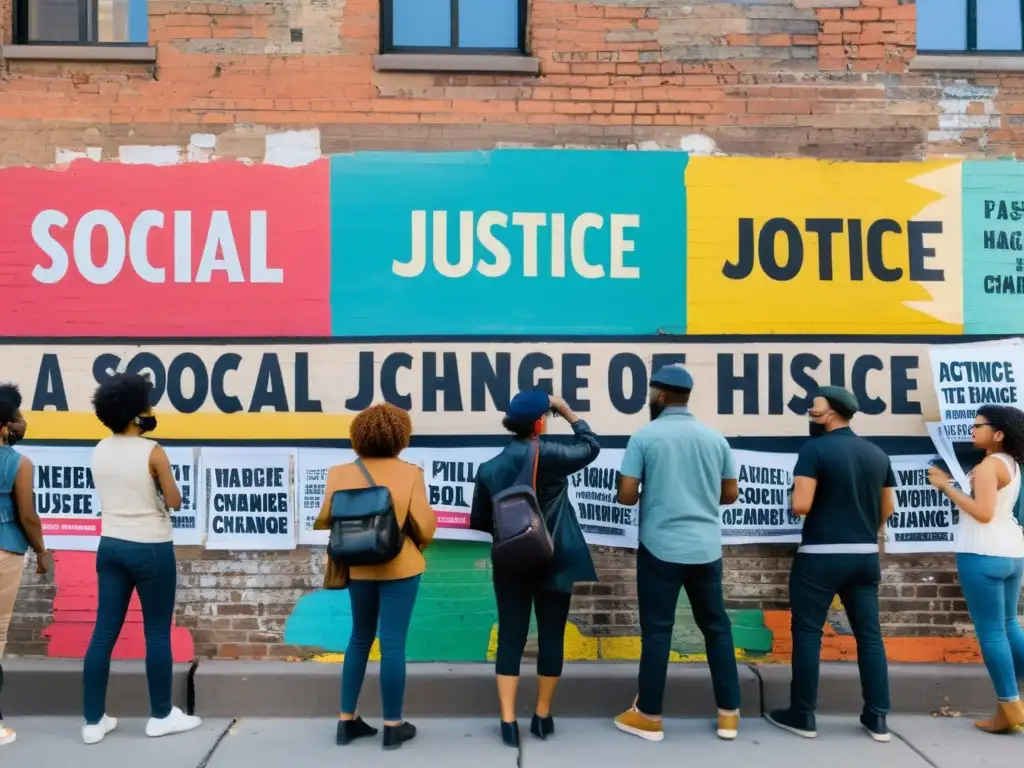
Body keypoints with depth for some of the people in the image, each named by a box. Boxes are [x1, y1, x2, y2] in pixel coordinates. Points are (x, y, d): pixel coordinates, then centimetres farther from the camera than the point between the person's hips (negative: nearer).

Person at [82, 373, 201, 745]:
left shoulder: (99, 451, 3)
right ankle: (161, 716, 17)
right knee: (157, 633, 6)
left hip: (111, 546, 6)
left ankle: (94, 721, 16)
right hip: (151, 549, -6)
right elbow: (174, 501, -9)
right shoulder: (152, 452, -16)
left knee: (104, 632, 9)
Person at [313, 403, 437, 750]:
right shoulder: (410, 473, -9)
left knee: (360, 639, 18)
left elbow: (325, 520, -2)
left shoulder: (343, 473, -3)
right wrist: (419, 545, 11)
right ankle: (393, 726, 14)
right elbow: (424, 527, -10)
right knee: (393, 643, 3)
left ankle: (347, 720, 25)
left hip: (359, 567, 3)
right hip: (400, 567, -3)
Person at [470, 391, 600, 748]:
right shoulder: (553, 455, -11)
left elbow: (479, 521, 2)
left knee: (510, 638, 8)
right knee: (551, 637, 10)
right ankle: (542, 717, 20)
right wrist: (568, 412, 14)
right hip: (554, 563, -2)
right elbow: (591, 445, 8)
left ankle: (508, 721, 7)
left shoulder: (490, 468, -2)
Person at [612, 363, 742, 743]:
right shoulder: (715, 438, 6)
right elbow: (730, 494, 12)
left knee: (657, 631, 4)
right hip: (706, 549, 4)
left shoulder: (645, 436, -7)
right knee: (717, 627, 15)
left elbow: (625, 496, -10)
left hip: (660, 548, -4)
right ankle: (729, 714, 22)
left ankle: (648, 716, 14)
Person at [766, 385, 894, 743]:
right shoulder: (877, 454, 8)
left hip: (821, 557, -6)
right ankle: (877, 718, 17)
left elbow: (801, 506, -20)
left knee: (807, 633, 4)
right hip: (866, 556, 6)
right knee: (869, 634, 11)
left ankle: (802, 716, 11)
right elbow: (887, 508, 15)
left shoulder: (815, 449, -12)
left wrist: (796, 496, 3)